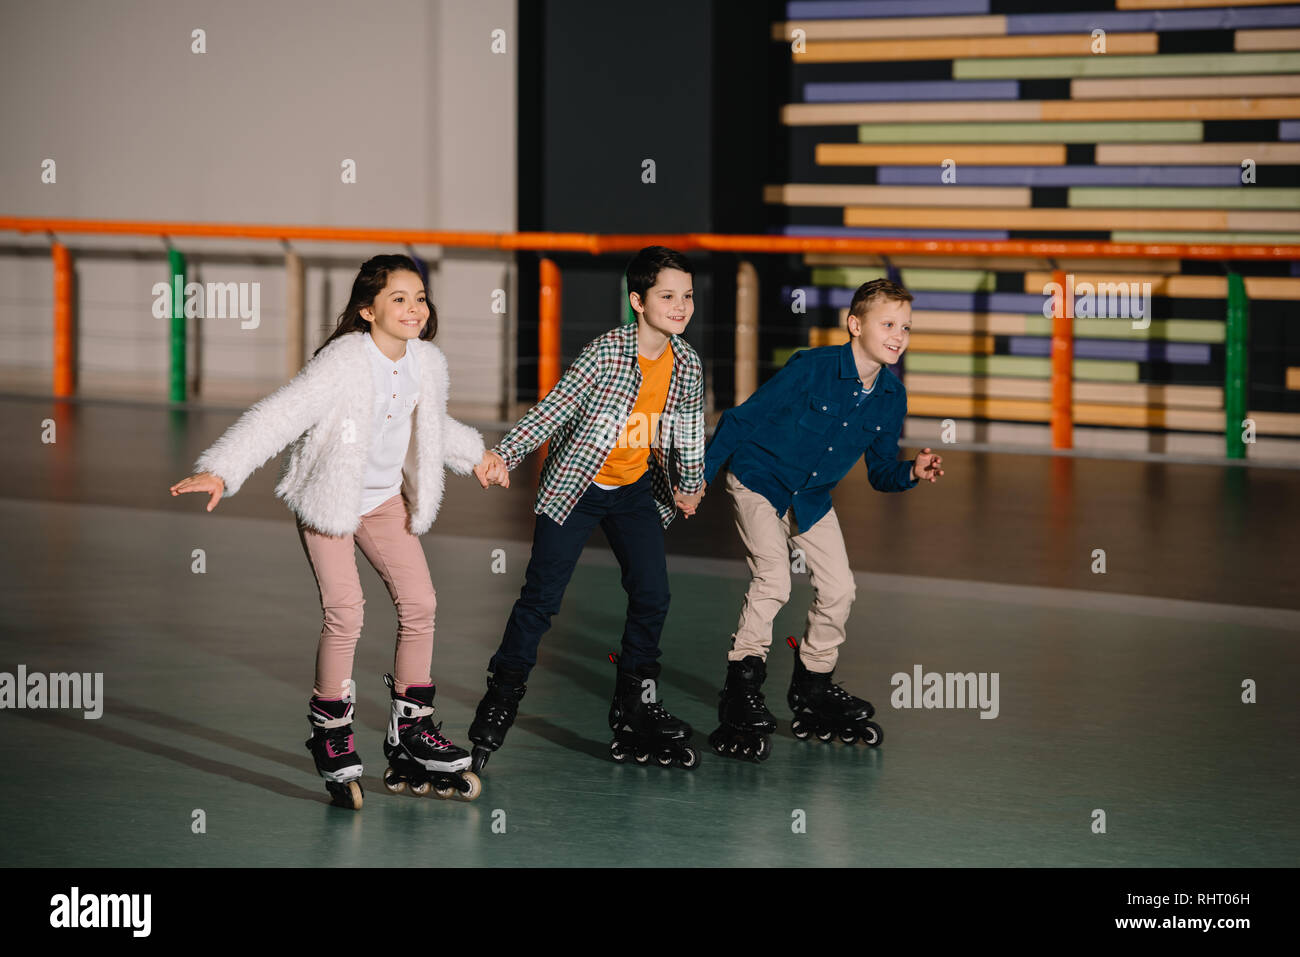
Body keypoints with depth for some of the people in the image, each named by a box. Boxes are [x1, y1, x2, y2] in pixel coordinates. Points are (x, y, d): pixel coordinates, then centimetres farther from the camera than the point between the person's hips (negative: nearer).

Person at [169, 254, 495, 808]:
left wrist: (474, 456, 36)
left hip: (385, 497, 6)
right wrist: (220, 471, -37)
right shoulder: (344, 362, -24)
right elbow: (279, 416, -29)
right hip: (328, 498, -6)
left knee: (419, 602, -1)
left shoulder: (428, 363, -3)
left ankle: (411, 733, 12)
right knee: (345, 613, -15)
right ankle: (332, 740, 2)